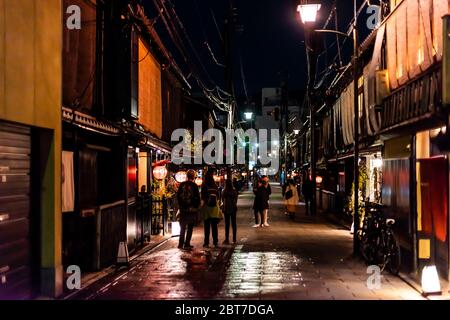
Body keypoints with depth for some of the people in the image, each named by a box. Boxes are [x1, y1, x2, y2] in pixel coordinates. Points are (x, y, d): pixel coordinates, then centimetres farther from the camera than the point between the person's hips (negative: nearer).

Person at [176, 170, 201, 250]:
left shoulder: (182, 185, 1)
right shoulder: (194, 185, -11)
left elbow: (178, 196, 5)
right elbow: (197, 197, -9)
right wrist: (196, 207, 5)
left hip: (183, 209, 4)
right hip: (192, 209, -4)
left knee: (182, 227, 14)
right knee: (190, 228, 4)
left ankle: (181, 244, 15)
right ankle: (187, 244, 2)